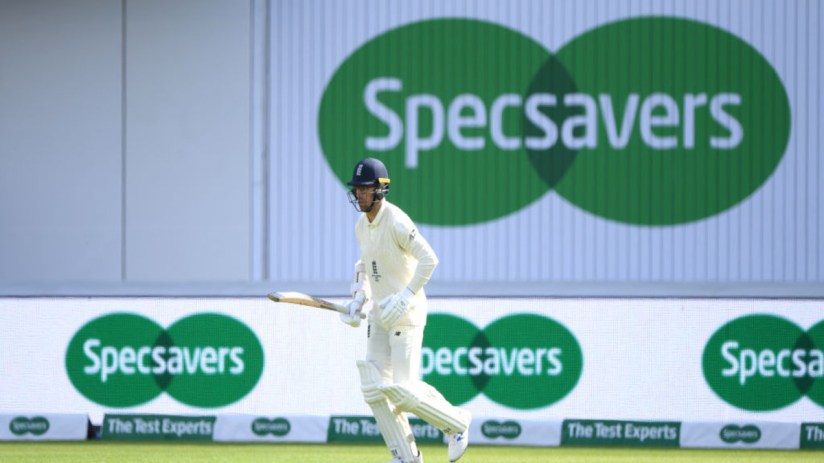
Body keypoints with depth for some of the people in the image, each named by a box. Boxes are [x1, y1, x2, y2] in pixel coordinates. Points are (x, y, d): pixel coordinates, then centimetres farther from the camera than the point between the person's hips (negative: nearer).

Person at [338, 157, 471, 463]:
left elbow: (429, 259, -24)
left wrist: (404, 298, -26)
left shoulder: (396, 222, -18)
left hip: (406, 314, -8)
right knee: (374, 389, 0)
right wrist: (358, 300, 11)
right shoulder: (362, 226, 8)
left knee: (402, 390, -12)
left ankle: (457, 423, 12)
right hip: (380, 316, 8)